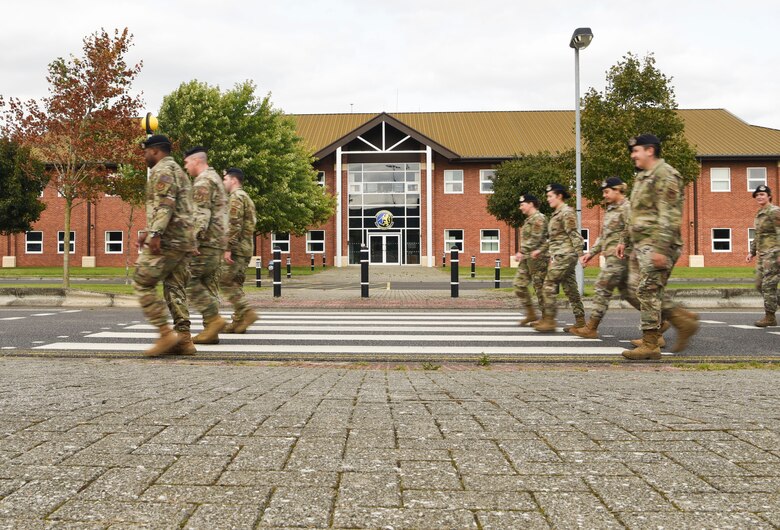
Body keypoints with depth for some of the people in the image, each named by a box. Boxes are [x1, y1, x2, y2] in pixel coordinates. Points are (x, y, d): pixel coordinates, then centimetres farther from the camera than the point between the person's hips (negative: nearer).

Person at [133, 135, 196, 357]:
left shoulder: (162, 169, -6)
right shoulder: (178, 171, 26)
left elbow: (165, 204, -20)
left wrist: (155, 233, -27)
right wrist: (149, 231, 30)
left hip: (167, 240, -10)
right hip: (185, 240, 10)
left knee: (142, 284, -6)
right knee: (175, 289, 8)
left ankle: (166, 333, -13)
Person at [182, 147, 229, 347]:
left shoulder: (203, 181, -8)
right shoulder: (215, 179, 24)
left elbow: (201, 213, -19)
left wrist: (195, 239, -24)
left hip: (206, 241, -10)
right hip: (217, 242, 10)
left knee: (190, 281, -9)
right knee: (209, 285, 8)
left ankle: (214, 318, -11)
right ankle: (210, 330, 8)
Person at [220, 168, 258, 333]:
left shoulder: (236, 197, -9)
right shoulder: (246, 197, 23)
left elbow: (234, 225, -18)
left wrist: (228, 248, -21)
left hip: (237, 249, -10)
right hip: (246, 249, 10)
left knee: (226, 281, -10)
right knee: (236, 283, 10)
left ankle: (246, 312, -15)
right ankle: (238, 320, 9)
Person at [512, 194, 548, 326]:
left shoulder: (539, 218, -12)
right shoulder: (529, 219, 18)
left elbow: (535, 239, -21)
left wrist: (522, 252, -19)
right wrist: (523, 254, 11)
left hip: (537, 258, -10)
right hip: (526, 259, 10)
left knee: (540, 288, -4)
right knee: (519, 285, 7)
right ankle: (531, 314, 14)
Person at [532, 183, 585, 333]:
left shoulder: (567, 212, -9)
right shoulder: (557, 214, 19)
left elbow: (574, 235, -16)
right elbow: (553, 238, 25)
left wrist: (580, 254, -21)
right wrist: (540, 250, 25)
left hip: (564, 256, -9)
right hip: (559, 256, 9)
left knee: (549, 286, -9)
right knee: (570, 289, 8)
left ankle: (549, 321, -6)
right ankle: (580, 322, 11)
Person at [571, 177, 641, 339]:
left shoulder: (627, 207, -9)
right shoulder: (610, 209, 19)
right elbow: (603, 236, 22)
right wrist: (591, 253, 17)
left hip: (619, 255, -10)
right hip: (611, 256, 10)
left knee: (602, 288, -8)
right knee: (626, 291, 12)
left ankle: (591, 328, -3)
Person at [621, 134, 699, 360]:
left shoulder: (666, 175, -11)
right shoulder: (642, 177, 20)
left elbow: (669, 216, -18)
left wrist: (660, 248, -24)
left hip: (656, 245, -10)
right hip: (641, 245, 10)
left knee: (649, 291, -8)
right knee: (640, 289, 8)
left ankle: (650, 345, -3)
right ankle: (684, 320, 15)